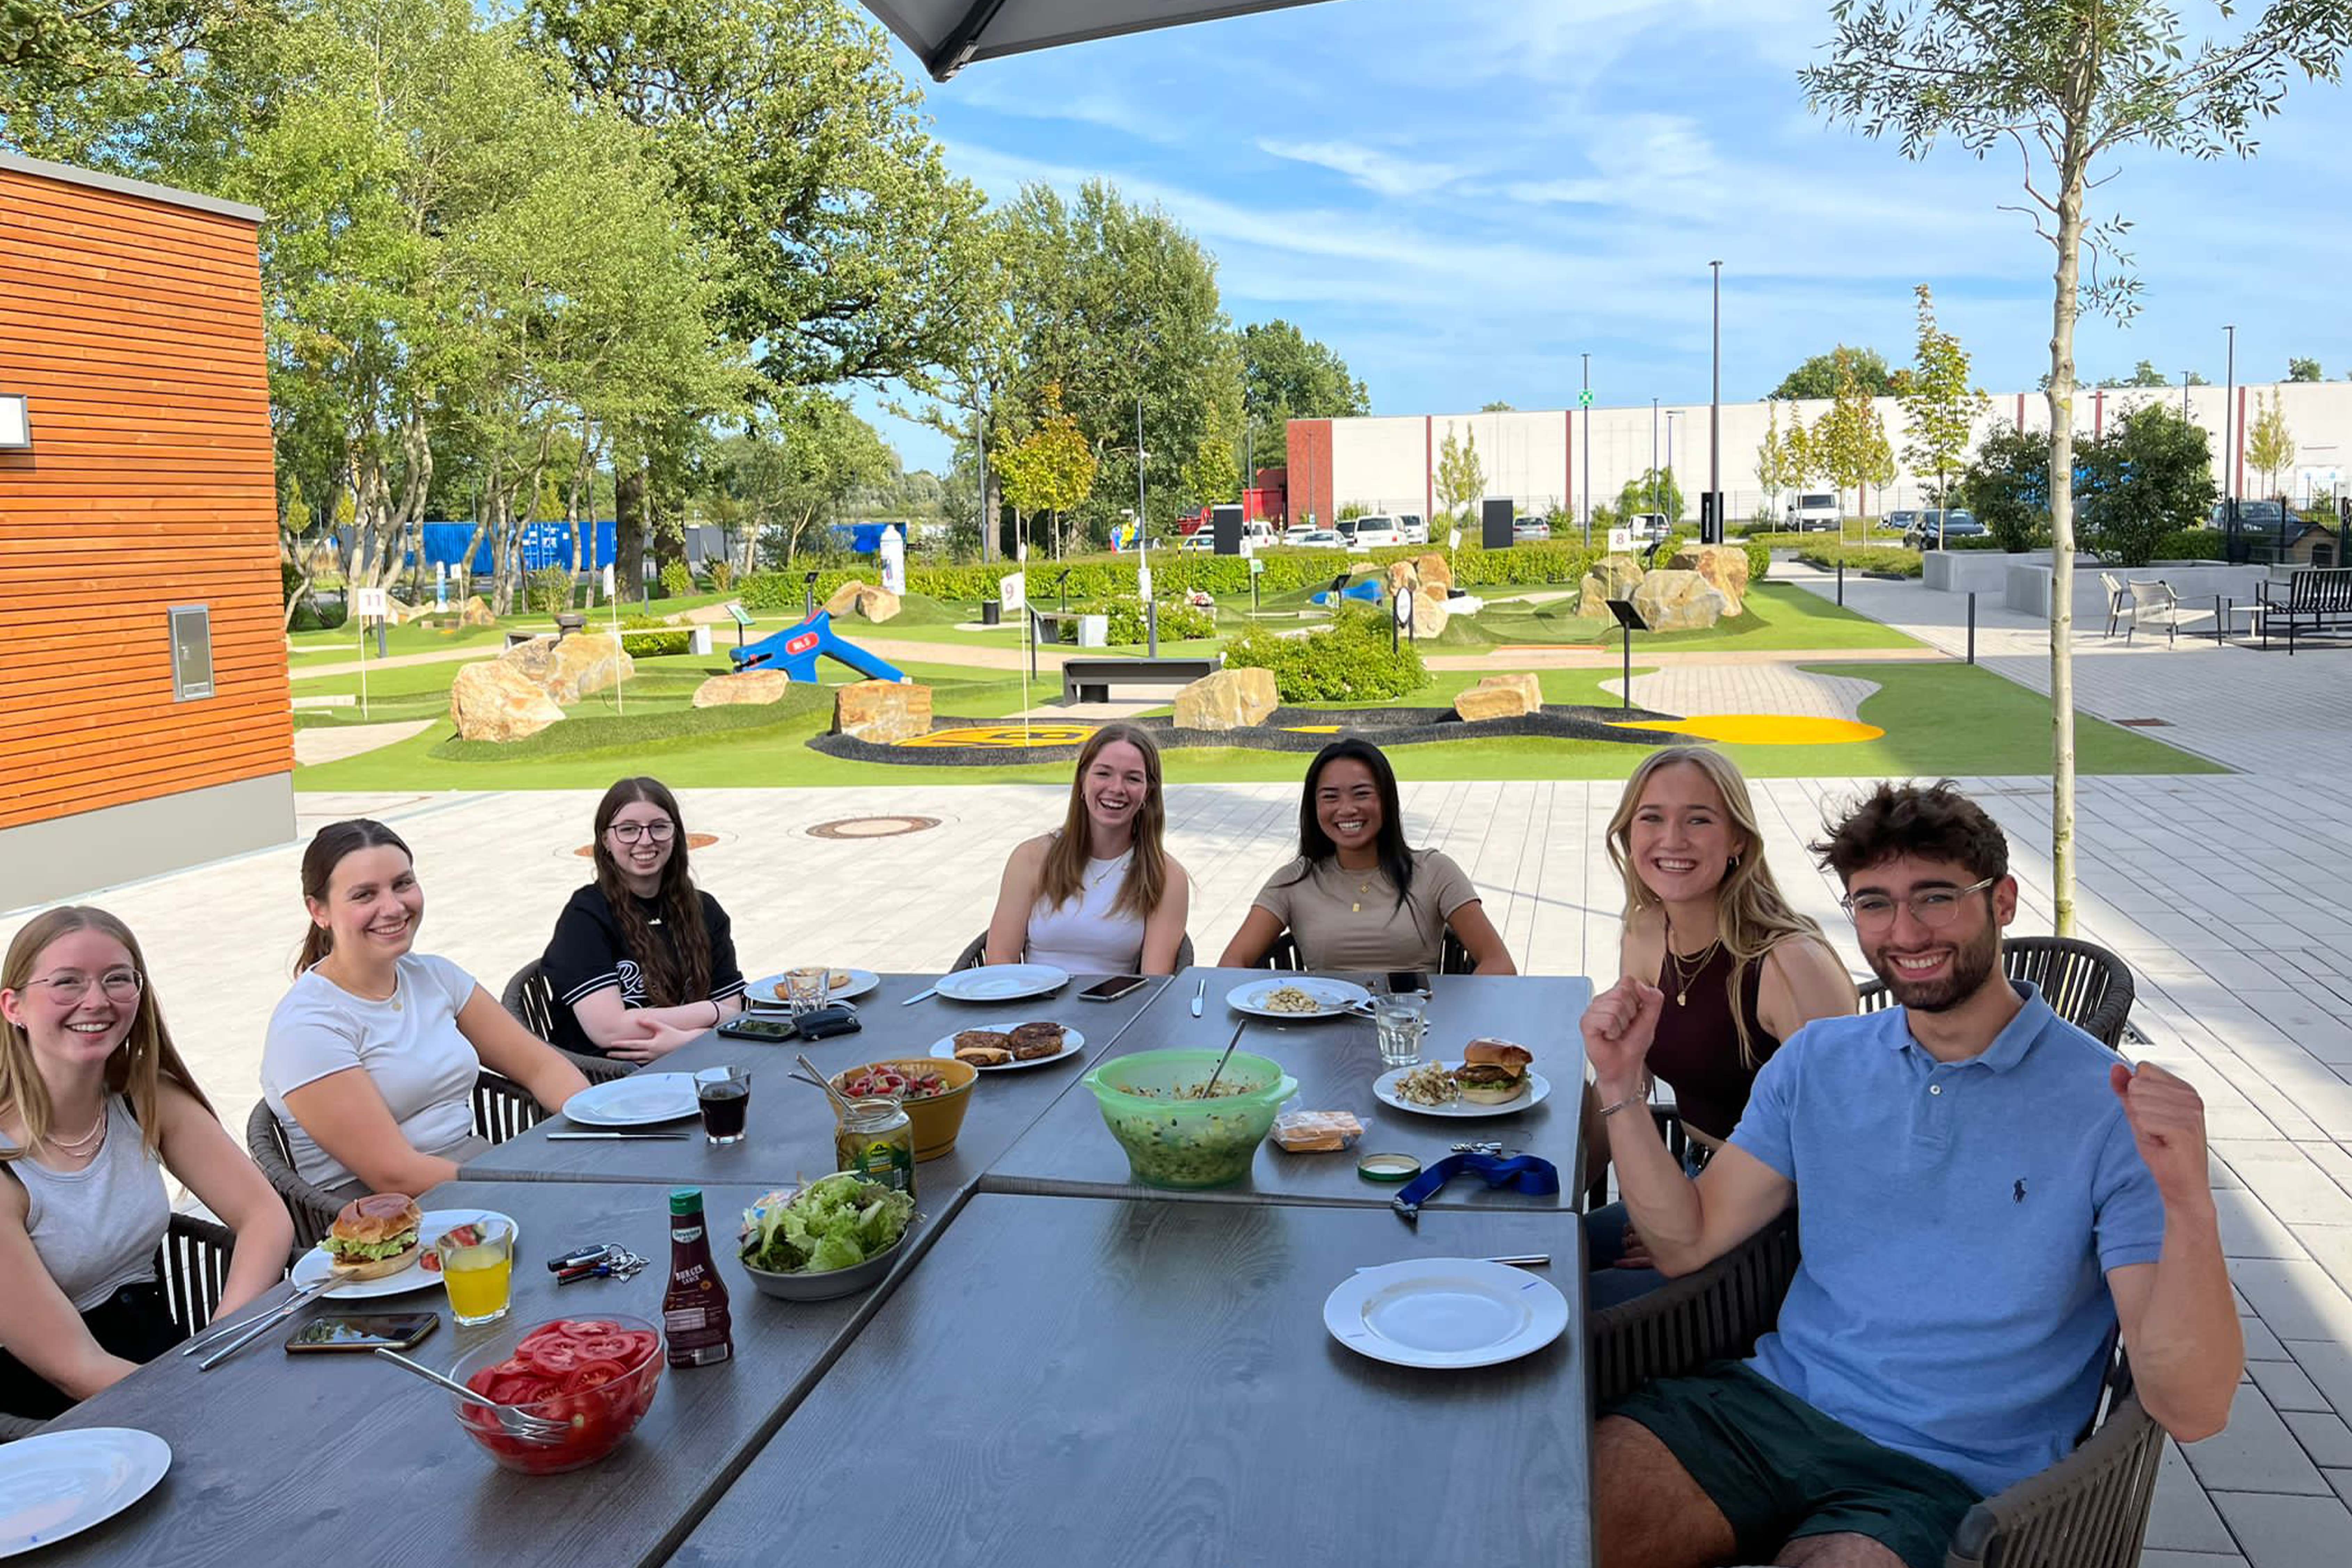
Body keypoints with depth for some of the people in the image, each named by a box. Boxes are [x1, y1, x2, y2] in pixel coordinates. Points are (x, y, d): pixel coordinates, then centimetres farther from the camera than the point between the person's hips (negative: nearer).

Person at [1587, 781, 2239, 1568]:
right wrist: (1623, 1083, -4)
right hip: (1773, 1405, 3)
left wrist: (2189, 1204, -30)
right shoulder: (1817, 1061, 9)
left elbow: (2190, 1411, -13)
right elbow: (1688, 1244, 8)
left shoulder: (2114, 1108, -7)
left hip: (1944, 1474, -3)